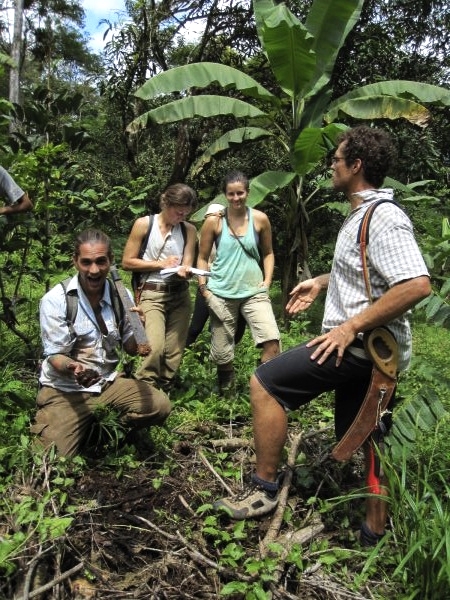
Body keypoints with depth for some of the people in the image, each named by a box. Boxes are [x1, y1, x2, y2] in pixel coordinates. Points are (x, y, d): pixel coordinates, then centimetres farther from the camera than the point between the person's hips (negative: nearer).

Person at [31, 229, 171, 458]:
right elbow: (55, 356, -13)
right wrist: (72, 367, -36)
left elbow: (130, 348, 2)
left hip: (108, 383, 4)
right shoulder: (55, 300, -15)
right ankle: (85, 428, 16)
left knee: (160, 405, -16)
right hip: (65, 389, -3)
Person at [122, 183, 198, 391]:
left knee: (174, 351, 5)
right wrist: (160, 264, -10)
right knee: (154, 347, -19)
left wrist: (185, 271, -26)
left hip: (180, 295, 4)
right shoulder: (144, 224, -4)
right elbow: (127, 262, -3)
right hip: (152, 294, -3)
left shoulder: (189, 230, 4)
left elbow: (186, 265, -2)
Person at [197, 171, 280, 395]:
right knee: (221, 352, 6)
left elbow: (268, 253, 13)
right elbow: (202, 257, 5)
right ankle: (226, 391, 33)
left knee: (272, 339, -19)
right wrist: (203, 288, -3)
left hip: (254, 291, 1)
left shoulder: (260, 219, 2)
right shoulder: (214, 221, -2)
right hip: (221, 293, 0)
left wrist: (267, 281, 1)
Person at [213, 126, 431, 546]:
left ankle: (264, 488, 4)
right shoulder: (362, 213, 15)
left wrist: (350, 327, -28)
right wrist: (321, 282, 22)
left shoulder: (383, 218, -18)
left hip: (359, 345, -11)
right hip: (364, 347, 11)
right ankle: (374, 534, 33)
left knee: (265, 382, -9)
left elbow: (417, 284, -30)